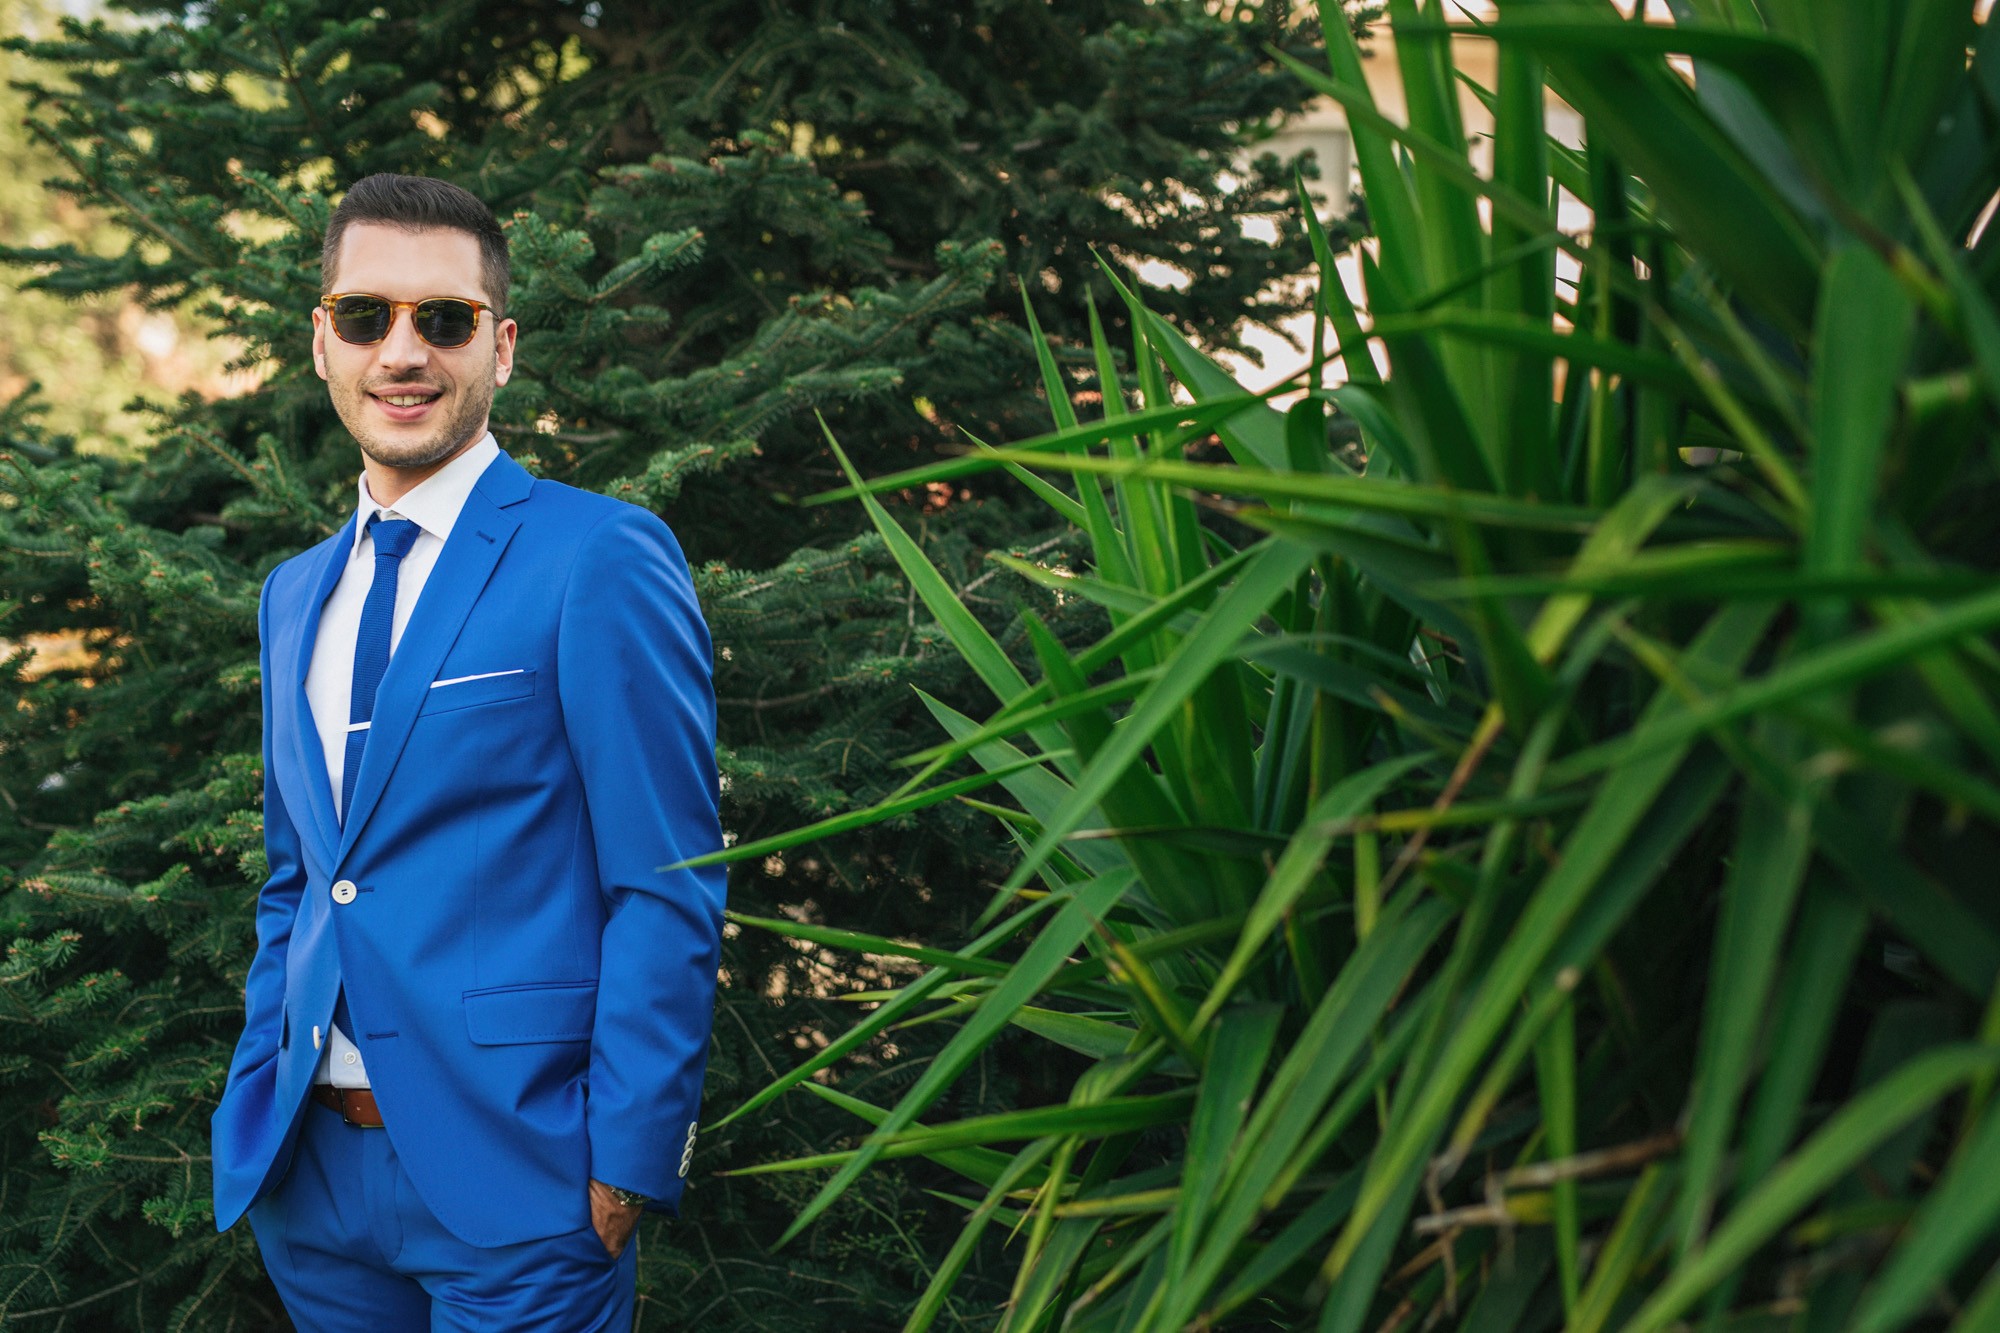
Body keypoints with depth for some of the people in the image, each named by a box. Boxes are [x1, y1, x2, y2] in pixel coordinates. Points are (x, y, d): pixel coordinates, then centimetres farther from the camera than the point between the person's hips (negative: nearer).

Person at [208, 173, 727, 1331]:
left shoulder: (602, 560, -9)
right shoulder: (296, 596, 14)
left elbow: (669, 888, -12)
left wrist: (629, 1164, -16)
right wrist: (256, 1105, 11)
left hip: (509, 1186, -6)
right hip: (310, 1171, 7)